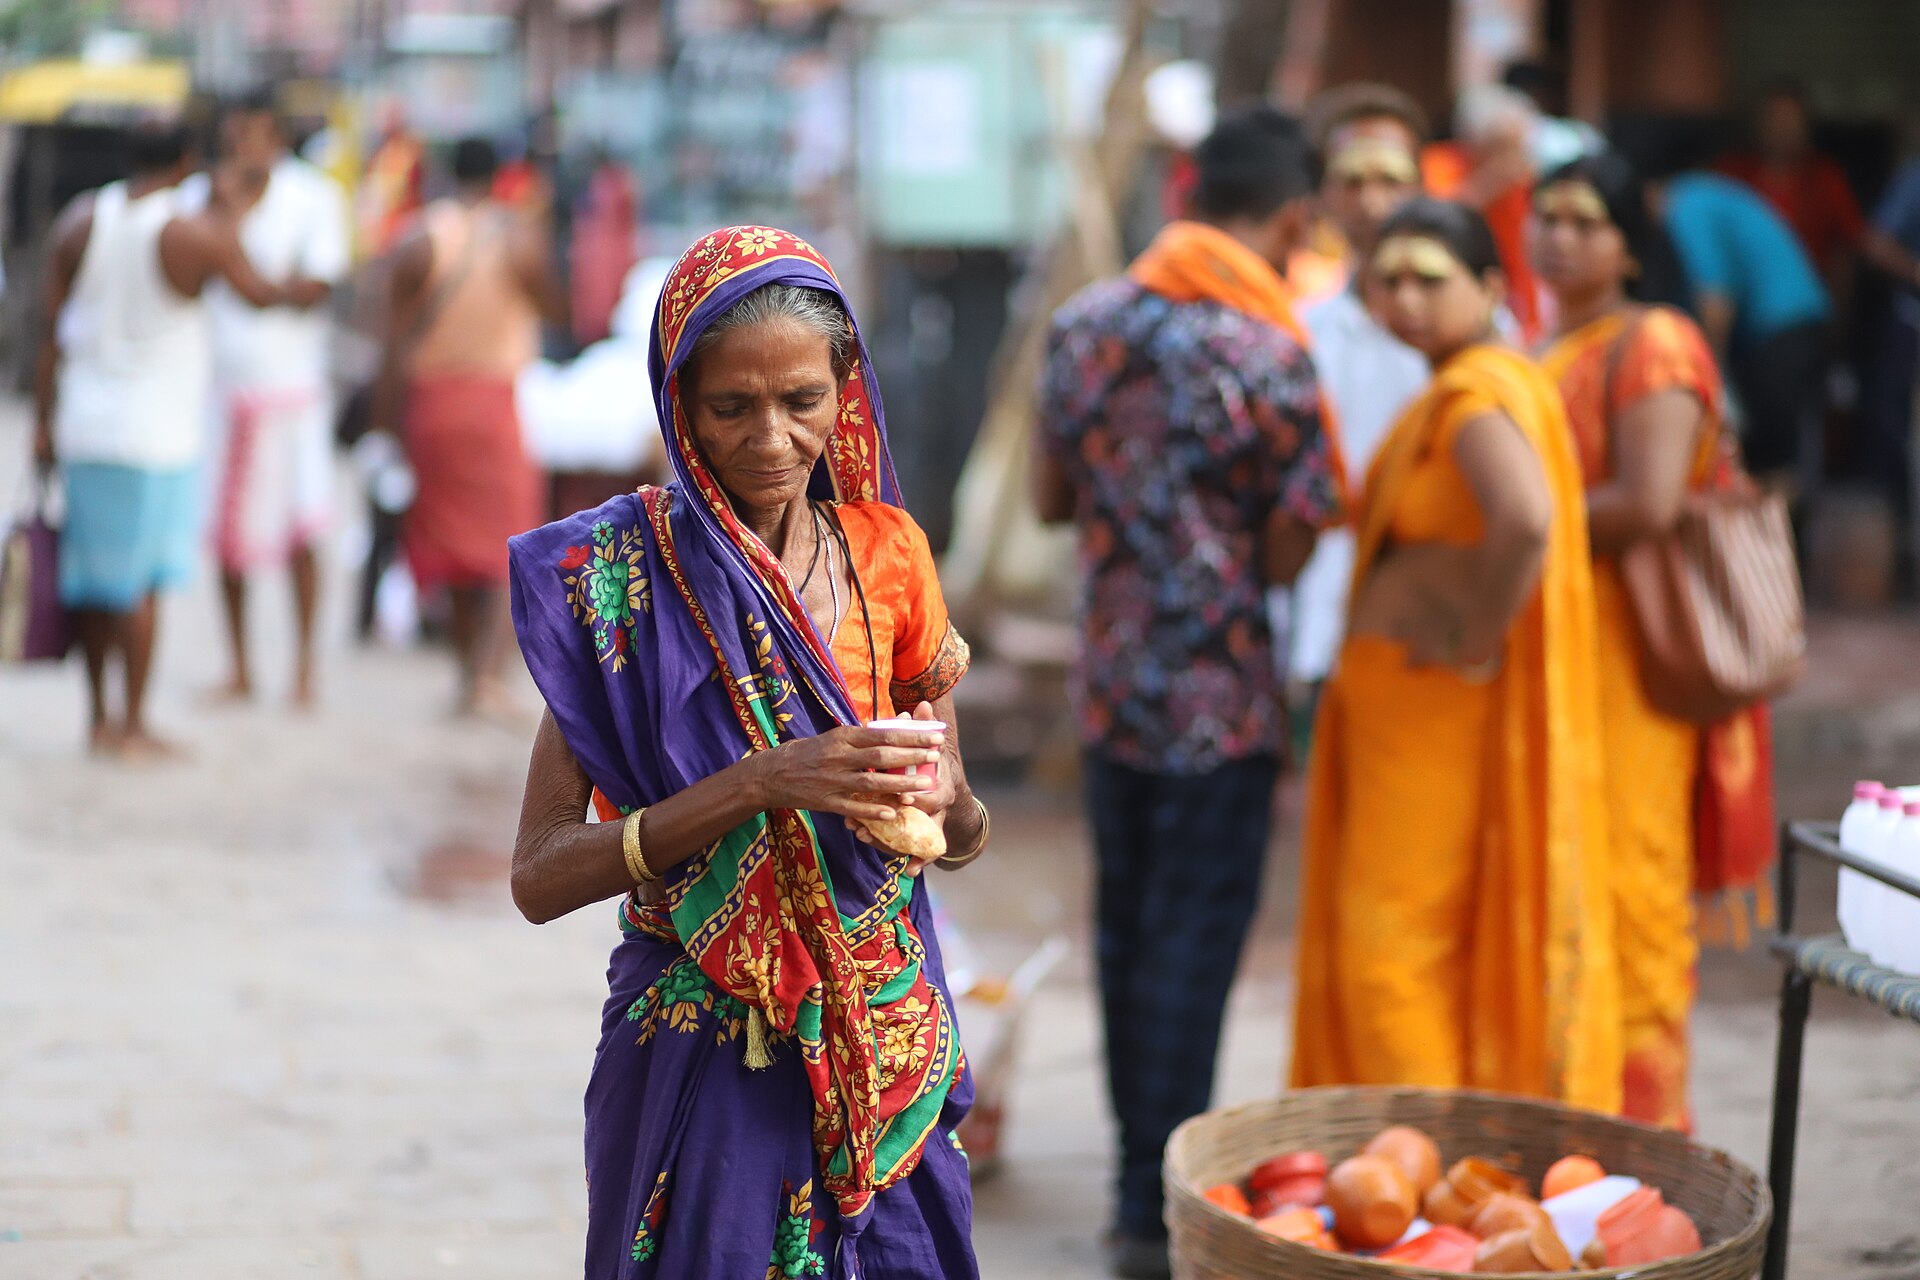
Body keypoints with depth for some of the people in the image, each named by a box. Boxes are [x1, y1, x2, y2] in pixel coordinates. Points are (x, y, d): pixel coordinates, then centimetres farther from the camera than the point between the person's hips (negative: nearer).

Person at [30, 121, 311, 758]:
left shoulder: (80, 220, 2)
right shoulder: (194, 232, -11)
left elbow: (53, 331, 4)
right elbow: (258, 293, 5)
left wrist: (44, 419, 10)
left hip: (83, 424, 5)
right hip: (155, 434, -5)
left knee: (92, 576, 13)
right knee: (141, 580, 0)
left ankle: (98, 715, 22)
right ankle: (132, 728, 4)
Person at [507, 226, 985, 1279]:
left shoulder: (886, 552, 1)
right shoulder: (623, 571, -9)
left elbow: (961, 842, 10)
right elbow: (538, 878, -15)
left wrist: (945, 798, -14)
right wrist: (762, 781, -25)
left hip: (887, 1042, 3)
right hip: (702, 1058, -3)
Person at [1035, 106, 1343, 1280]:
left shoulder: (1087, 322, 2)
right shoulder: (1269, 355, -16)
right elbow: (1286, 552, -12)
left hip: (1111, 682, 6)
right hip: (1220, 696, -6)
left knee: (1129, 930, 16)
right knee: (1194, 944, 2)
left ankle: (1140, 1181, 26)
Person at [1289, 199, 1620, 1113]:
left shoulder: (1479, 393, -17)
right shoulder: (1453, 390, 14)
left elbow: (1525, 520, -35)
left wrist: (1476, 645, -23)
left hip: (1441, 717, -10)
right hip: (1400, 711, 10)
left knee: (1392, 950, -7)